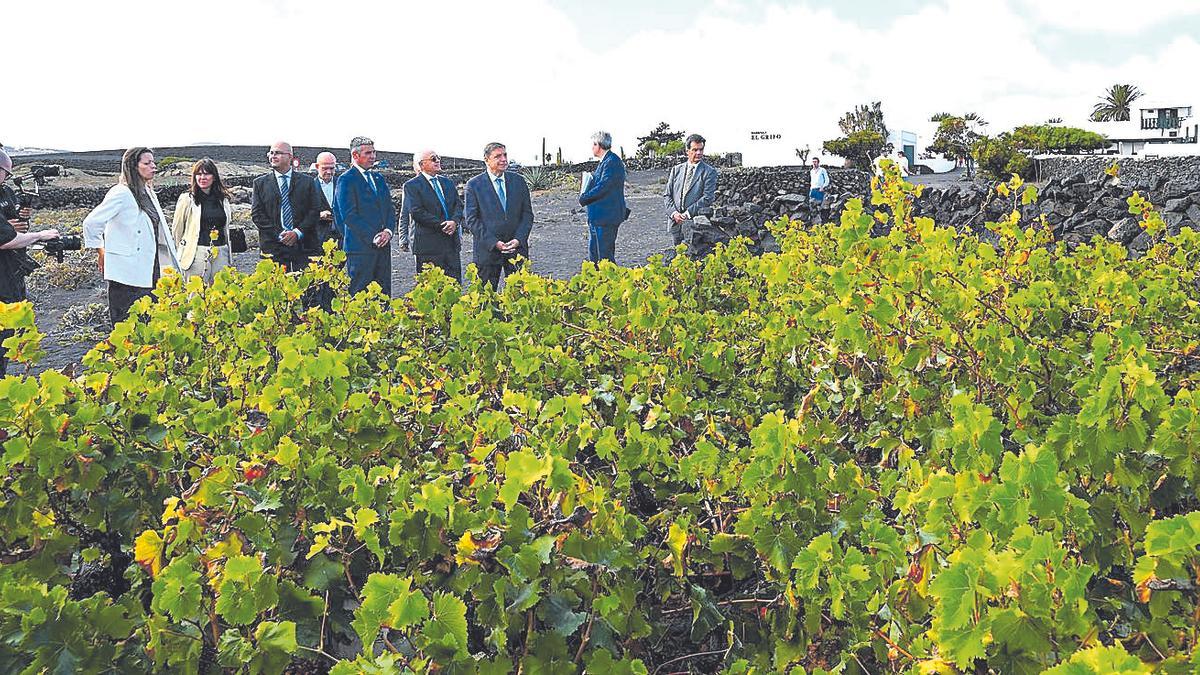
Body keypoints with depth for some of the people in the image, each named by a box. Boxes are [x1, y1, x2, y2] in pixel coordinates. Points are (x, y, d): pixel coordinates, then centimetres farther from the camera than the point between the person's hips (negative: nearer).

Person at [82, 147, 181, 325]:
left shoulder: (149, 193, 13)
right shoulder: (122, 193, -13)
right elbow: (91, 223, -13)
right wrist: (100, 252, -1)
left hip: (150, 271, 8)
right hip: (127, 275, -8)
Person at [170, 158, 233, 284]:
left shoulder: (223, 199, 13)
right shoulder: (187, 199, 0)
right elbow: (177, 229, 6)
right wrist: (181, 252, 12)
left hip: (221, 253, 4)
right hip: (196, 253, -4)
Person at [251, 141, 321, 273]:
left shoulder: (307, 182, 10)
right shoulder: (260, 183, 11)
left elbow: (315, 211, 4)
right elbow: (256, 214, 4)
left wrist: (298, 232, -9)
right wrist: (278, 235, -7)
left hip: (304, 246, 0)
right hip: (273, 246, 0)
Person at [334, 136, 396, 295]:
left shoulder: (379, 179, 18)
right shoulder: (346, 180, -5)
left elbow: (390, 208, 16)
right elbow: (349, 215, -12)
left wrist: (388, 231, -3)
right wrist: (372, 237, -15)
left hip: (383, 245, 7)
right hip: (360, 246, -7)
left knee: (384, 294, 6)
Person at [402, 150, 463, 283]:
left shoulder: (448, 182, 17)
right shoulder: (411, 186, -3)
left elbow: (458, 204, 11)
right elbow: (416, 212, -13)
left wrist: (455, 221, -10)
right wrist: (441, 225, -16)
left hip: (452, 243, 6)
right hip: (429, 244, -6)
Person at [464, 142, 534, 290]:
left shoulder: (519, 181, 8)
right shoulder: (473, 185, -1)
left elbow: (527, 214, 8)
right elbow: (471, 220, -5)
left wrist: (518, 239, -7)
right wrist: (493, 242, -14)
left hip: (517, 247, 2)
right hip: (488, 250, -2)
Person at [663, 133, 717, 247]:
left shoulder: (709, 172, 1)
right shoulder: (676, 170, 14)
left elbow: (708, 198, -8)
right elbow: (667, 195, 12)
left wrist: (687, 214, -13)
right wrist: (674, 212, -7)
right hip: (675, 223, 4)